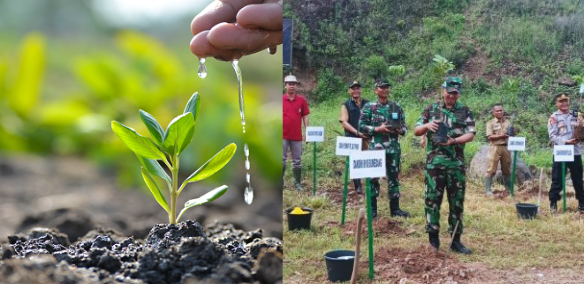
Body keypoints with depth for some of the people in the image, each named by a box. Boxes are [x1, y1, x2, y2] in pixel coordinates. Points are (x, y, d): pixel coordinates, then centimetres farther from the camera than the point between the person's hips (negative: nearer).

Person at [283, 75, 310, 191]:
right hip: (283, 135, -1)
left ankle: (297, 183, 16)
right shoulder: (280, 100, 0)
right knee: (281, 160, 3)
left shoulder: (301, 100, 2)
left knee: (297, 161, 8)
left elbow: (305, 117, 5)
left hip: (297, 136, 1)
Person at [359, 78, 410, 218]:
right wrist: (378, 129, -14)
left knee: (394, 178, 8)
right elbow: (361, 126, -5)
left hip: (393, 148, 3)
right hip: (375, 148, -3)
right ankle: (372, 209, 10)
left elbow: (404, 126, 13)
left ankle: (395, 208, 17)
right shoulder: (369, 107, -2)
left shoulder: (396, 107, 9)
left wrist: (399, 130, -10)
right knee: (373, 178, 2)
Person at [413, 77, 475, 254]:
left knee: (457, 202, 5)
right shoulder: (431, 110, 8)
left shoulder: (465, 112, 7)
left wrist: (454, 141, -20)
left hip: (456, 163, 1)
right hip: (434, 162, -1)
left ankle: (456, 240, 12)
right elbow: (416, 131, 8)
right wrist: (426, 126, -14)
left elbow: (470, 134, -2)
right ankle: (433, 235, 10)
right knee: (432, 198, -1)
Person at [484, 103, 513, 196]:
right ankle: (487, 190, -6)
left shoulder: (508, 122, 13)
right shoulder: (490, 123, 0)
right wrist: (501, 136, -18)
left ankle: (509, 189, 21)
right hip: (495, 147, -4)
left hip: (506, 147, 5)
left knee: (507, 170, 12)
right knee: (491, 170, -7)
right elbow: (489, 137, -10)